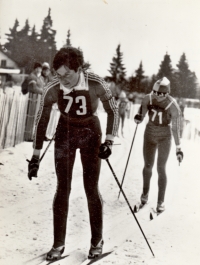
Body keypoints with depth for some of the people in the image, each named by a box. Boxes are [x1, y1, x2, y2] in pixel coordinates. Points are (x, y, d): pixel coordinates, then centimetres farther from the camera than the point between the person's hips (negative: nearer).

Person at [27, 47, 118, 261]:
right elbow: (42, 120, -8)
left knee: (91, 189, -2)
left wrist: (108, 141, -15)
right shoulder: (52, 89, -22)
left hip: (90, 134, -1)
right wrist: (36, 156, -5)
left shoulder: (97, 85, -26)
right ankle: (58, 244, 8)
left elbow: (112, 111, -8)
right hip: (65, 134, 1)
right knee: (63, 189, -2)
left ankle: (97, 240, 16)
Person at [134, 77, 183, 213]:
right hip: (149, 135, 3)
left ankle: (161, 201, 10)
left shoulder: (173, 106, -22)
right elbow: (141, 116, 1)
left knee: (161, 168, -3)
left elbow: (175, 128, -14)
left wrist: (179, 148, -11)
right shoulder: (148, 99, -15)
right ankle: (145, 193, 38)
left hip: (164, 138, -3)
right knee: (148, 166, 13)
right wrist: (138, 117, -23)